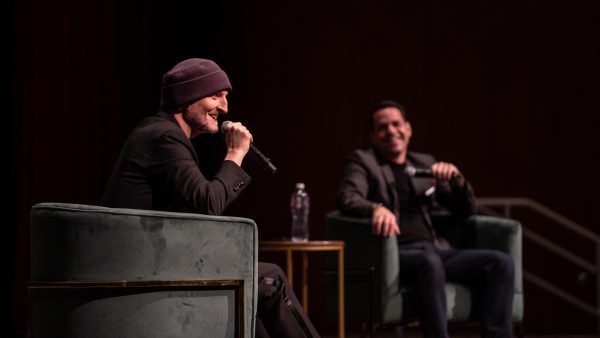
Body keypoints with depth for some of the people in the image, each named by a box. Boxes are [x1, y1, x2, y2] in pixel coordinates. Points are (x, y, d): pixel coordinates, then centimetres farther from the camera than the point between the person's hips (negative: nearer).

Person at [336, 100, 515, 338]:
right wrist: (377, 208, -32)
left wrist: (457, 178, 0)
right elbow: (347, 198, -9)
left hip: (435, 250, 5)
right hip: (394, 254, -5)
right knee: (430, 263, -39)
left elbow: (465, 210, 23)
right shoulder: (363, 161, 12)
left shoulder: (425, 163, 24)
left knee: (500, 263, -20)